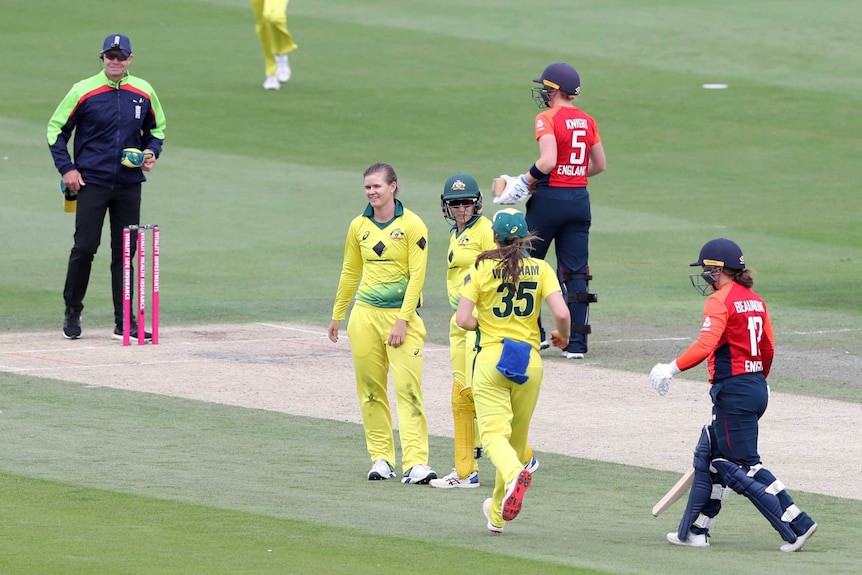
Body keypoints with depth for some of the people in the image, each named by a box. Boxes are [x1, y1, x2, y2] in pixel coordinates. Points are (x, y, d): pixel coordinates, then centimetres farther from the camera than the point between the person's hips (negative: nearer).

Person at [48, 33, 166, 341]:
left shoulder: (144, 92, 5)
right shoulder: (83, 91, -4)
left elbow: (156, 128, 21)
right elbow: (56, 129, 2)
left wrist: (151, 151, 1)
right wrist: (66, 168, -6)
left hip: (129, 185, 3)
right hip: (91, 183, -3)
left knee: (125, 251, 4)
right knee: (84, 247, -6)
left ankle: (125, 321, 8)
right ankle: (72, 313, 9)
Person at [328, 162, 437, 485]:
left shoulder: (412, 226, -6)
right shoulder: (359, 226, 9)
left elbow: (417, 276, -9)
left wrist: (402, 320, -14)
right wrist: (337, 315, 23)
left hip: (402, 314, -5)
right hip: (365, 313, 5)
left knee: (408, 387, -12)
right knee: (370, 388, 5)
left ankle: (416, 462, -18)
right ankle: (381, 457, 14)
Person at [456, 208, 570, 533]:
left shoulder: (482, 269, -2)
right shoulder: (541, 269, 2)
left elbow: (463, 320, -8)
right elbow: (562, 314, -10)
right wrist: (563, 336, 12)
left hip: (491, 358, -3)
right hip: (529, 360, 3)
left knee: (494, 433, -10)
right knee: (517, 438, 16)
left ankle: (514, 473, -44)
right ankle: (497, 515, 25)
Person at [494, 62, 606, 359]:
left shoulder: (547, 119, -12)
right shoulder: (587, 121, 7)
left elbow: (548, 162, -23)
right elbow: (599, 164, 13)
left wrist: (525, 181, -9)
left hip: (549, 199, -6)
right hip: (580, 199, 6)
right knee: (576, 272, 6)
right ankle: (577, 343, 2)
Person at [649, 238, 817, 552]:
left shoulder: (720, 301, -13)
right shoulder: (755, 301, 12)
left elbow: (706, 344, -26)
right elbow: (768, 349, 15)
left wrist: (672, 369, -26)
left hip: (732, 390, -9)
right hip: (757, 389, 9)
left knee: (743, 466, -5)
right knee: (710, 455, 18)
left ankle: (797, 525, -10)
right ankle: (694, 531, 24)